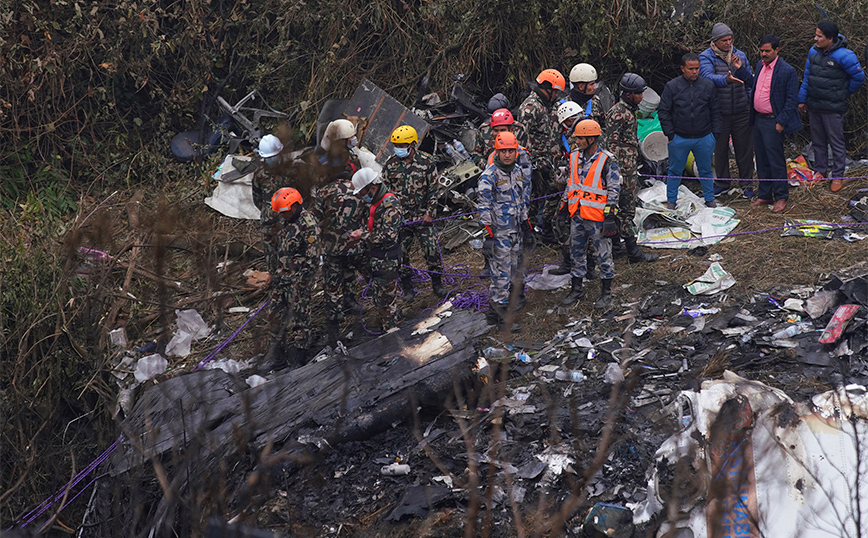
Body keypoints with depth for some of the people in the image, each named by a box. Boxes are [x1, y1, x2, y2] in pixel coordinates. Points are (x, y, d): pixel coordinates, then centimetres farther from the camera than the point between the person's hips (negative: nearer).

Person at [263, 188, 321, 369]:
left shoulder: (308, 225, -14)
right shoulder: (282, 223, 11)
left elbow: (312, 257, -15)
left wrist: (301, 281, -17)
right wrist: (271, 273, 18)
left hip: (298, 279, -8)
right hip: (280, 277, 8)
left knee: (298, 317, -4)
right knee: (275, 314, 10)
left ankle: (297, 358, 3)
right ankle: (276, 355, 20)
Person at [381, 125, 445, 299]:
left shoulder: (426, 162, -4)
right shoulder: (390, 164, 1)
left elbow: (433, 189, 0)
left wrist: (430, 213, -6)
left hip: (423, 217, -2)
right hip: (399, 218, 2)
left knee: (431, 250, -1)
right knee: (401, 254, 5)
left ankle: (437, 284, 16)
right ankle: (407, 288, 18)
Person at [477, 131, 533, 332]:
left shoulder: (518, 172, 9)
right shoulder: (489, 176, -15)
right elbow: (483, 207, -16)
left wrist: (526, 227, 20)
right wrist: (488, 236, -20)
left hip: (515, 232, 8)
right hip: (498, 232, -8)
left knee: (514, 272, 14)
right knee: (501, 274, -5)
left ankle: (494, 312, 27)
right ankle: (502, 318, 1)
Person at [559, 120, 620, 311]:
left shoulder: (607, 161, -11)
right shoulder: (574, 157, 7)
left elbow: (614, 190, -9)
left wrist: (610, 218, -13)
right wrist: (563, 208, 17)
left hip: (597, 216, -6)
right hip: (576, 216, 6)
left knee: (604, 255, 4)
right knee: (577, 253, 15)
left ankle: (606, 293, 15)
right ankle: (576, 289, 28)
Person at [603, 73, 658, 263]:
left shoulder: (629, 110, 14)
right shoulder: (617, 113, -18)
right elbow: (612, 144, -20)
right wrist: (617, 171, -21)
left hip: (631, 167, 10)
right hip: (623, 168, -10)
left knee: (624, 209, 16)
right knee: (626, 210, -6)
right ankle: (633, 251, -5)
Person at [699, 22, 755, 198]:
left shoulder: (740, 55, 7)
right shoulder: (706, 57, -5)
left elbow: (751, 82, 6)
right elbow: (707, 76, -25)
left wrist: (740, 69, -14)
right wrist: (726, 79, -44)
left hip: (742, 112, 2)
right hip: (719, 113, -2)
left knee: (744, 149, 5)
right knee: (720, 148, 10)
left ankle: (747, 184, 16)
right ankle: (722, 183, 24)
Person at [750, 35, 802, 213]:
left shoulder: (787, 71, -14)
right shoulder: (760, 65, 8)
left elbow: (792, 100, -13)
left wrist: (781, 122, -15)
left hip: (773, 122, -7)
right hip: (758, 119, 7)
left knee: (776, 160, -1)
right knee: (762, 160, 14)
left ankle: (781, 197, 11)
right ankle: (764, 195, 24)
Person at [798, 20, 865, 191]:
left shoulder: (844, 56, -17)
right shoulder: (813, 52, 3)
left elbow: (858, 77, -6)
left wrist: (843, 94, 4)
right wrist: (802, 99, 12)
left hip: (833, 108, -6)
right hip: (814, 106, 6)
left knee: (836, 143, 3)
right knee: (818, 142, 16)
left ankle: (837, 176, 13)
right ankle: (820, 171, 29)